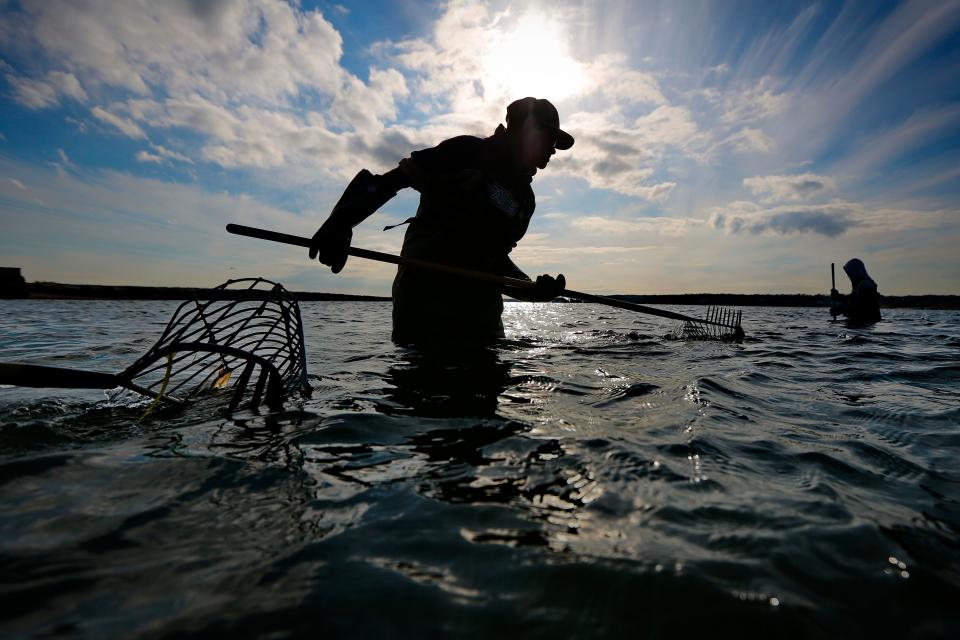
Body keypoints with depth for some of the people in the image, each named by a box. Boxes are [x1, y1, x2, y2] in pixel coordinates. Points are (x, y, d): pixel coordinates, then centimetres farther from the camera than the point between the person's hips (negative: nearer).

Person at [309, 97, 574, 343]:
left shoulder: (524, 199, 15)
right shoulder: (469, 152, -5)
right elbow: (389, 181, -7)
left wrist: (532, 288, 3)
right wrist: (341, 223, -19)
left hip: (481, 306, 7)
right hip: (425, 298, -7)